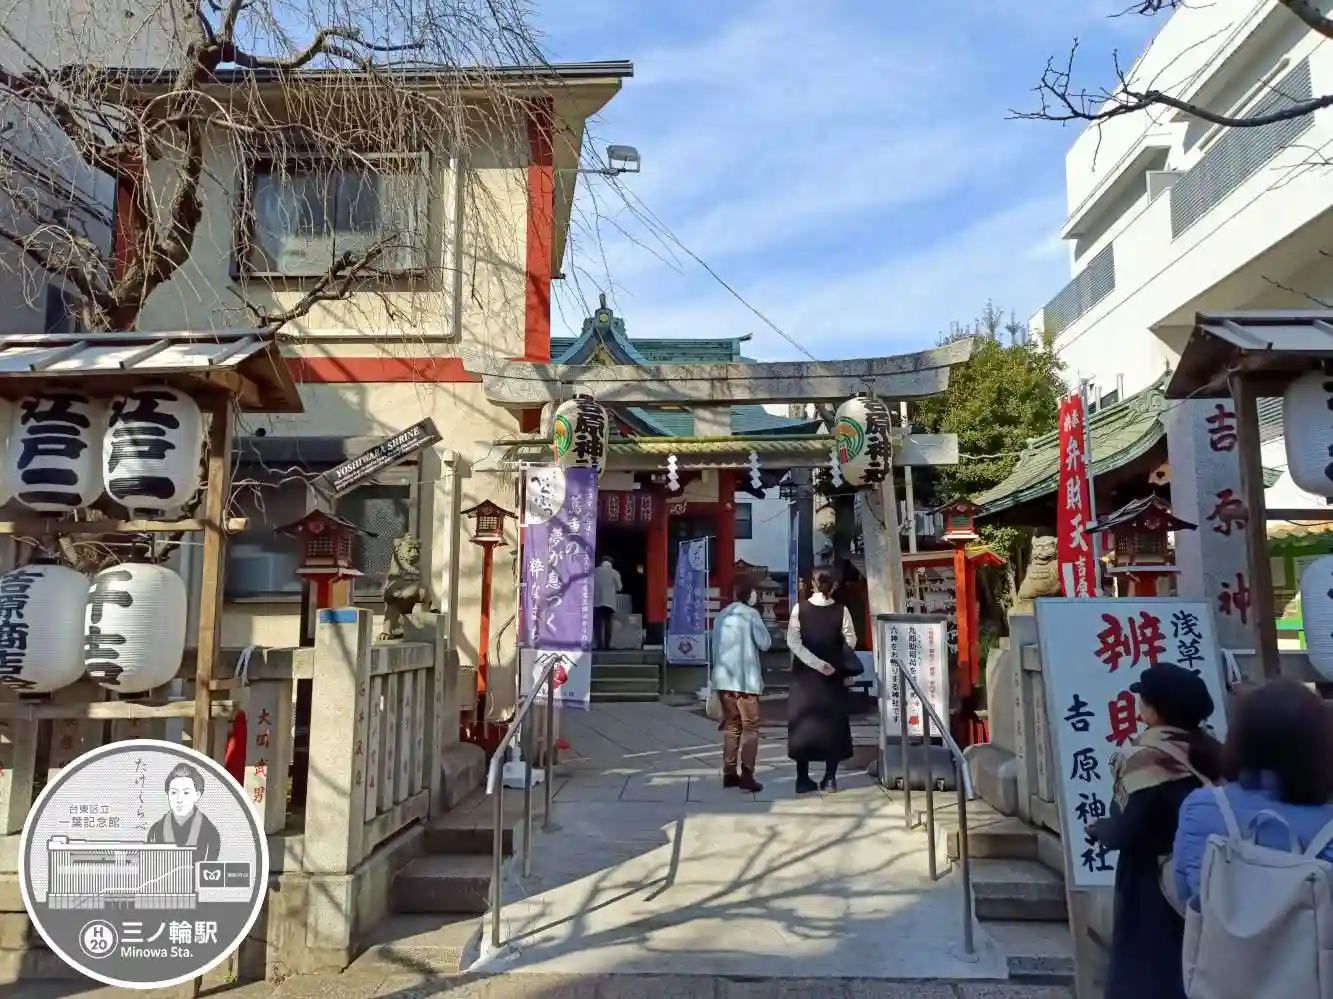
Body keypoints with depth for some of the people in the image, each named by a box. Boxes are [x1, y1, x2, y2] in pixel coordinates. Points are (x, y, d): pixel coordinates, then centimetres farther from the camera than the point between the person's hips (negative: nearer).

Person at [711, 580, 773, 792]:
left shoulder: (722, 615, 14)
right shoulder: (750, 614, -6)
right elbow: (765, 643, -7)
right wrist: (761, 625, 9)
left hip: (723, 678, 6)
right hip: (745, 679, -6)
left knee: (732, 725, 13)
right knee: (750, 727, 0)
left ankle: (729, 773, 12)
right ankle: (746, 775, -7)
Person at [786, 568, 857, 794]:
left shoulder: (799, 608, -6)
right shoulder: (841, 610, -8)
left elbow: (793, 642, -12)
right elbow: (851, 642, -7)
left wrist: (816, 663, -13)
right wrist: (843, 666, 7)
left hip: (804, 674, 0)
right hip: (834, 675, 0)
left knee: (803, 720, 7)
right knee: (832, 721, 10)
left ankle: (803, 779, 6)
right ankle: (830, 778, 9)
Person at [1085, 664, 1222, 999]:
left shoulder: (1147, 756, -20)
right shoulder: (1211, 750, 2)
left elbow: (1124, 830, -23)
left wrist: (1098, 830, -3)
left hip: (1154, 889, -7)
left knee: (1145, 971, 7)